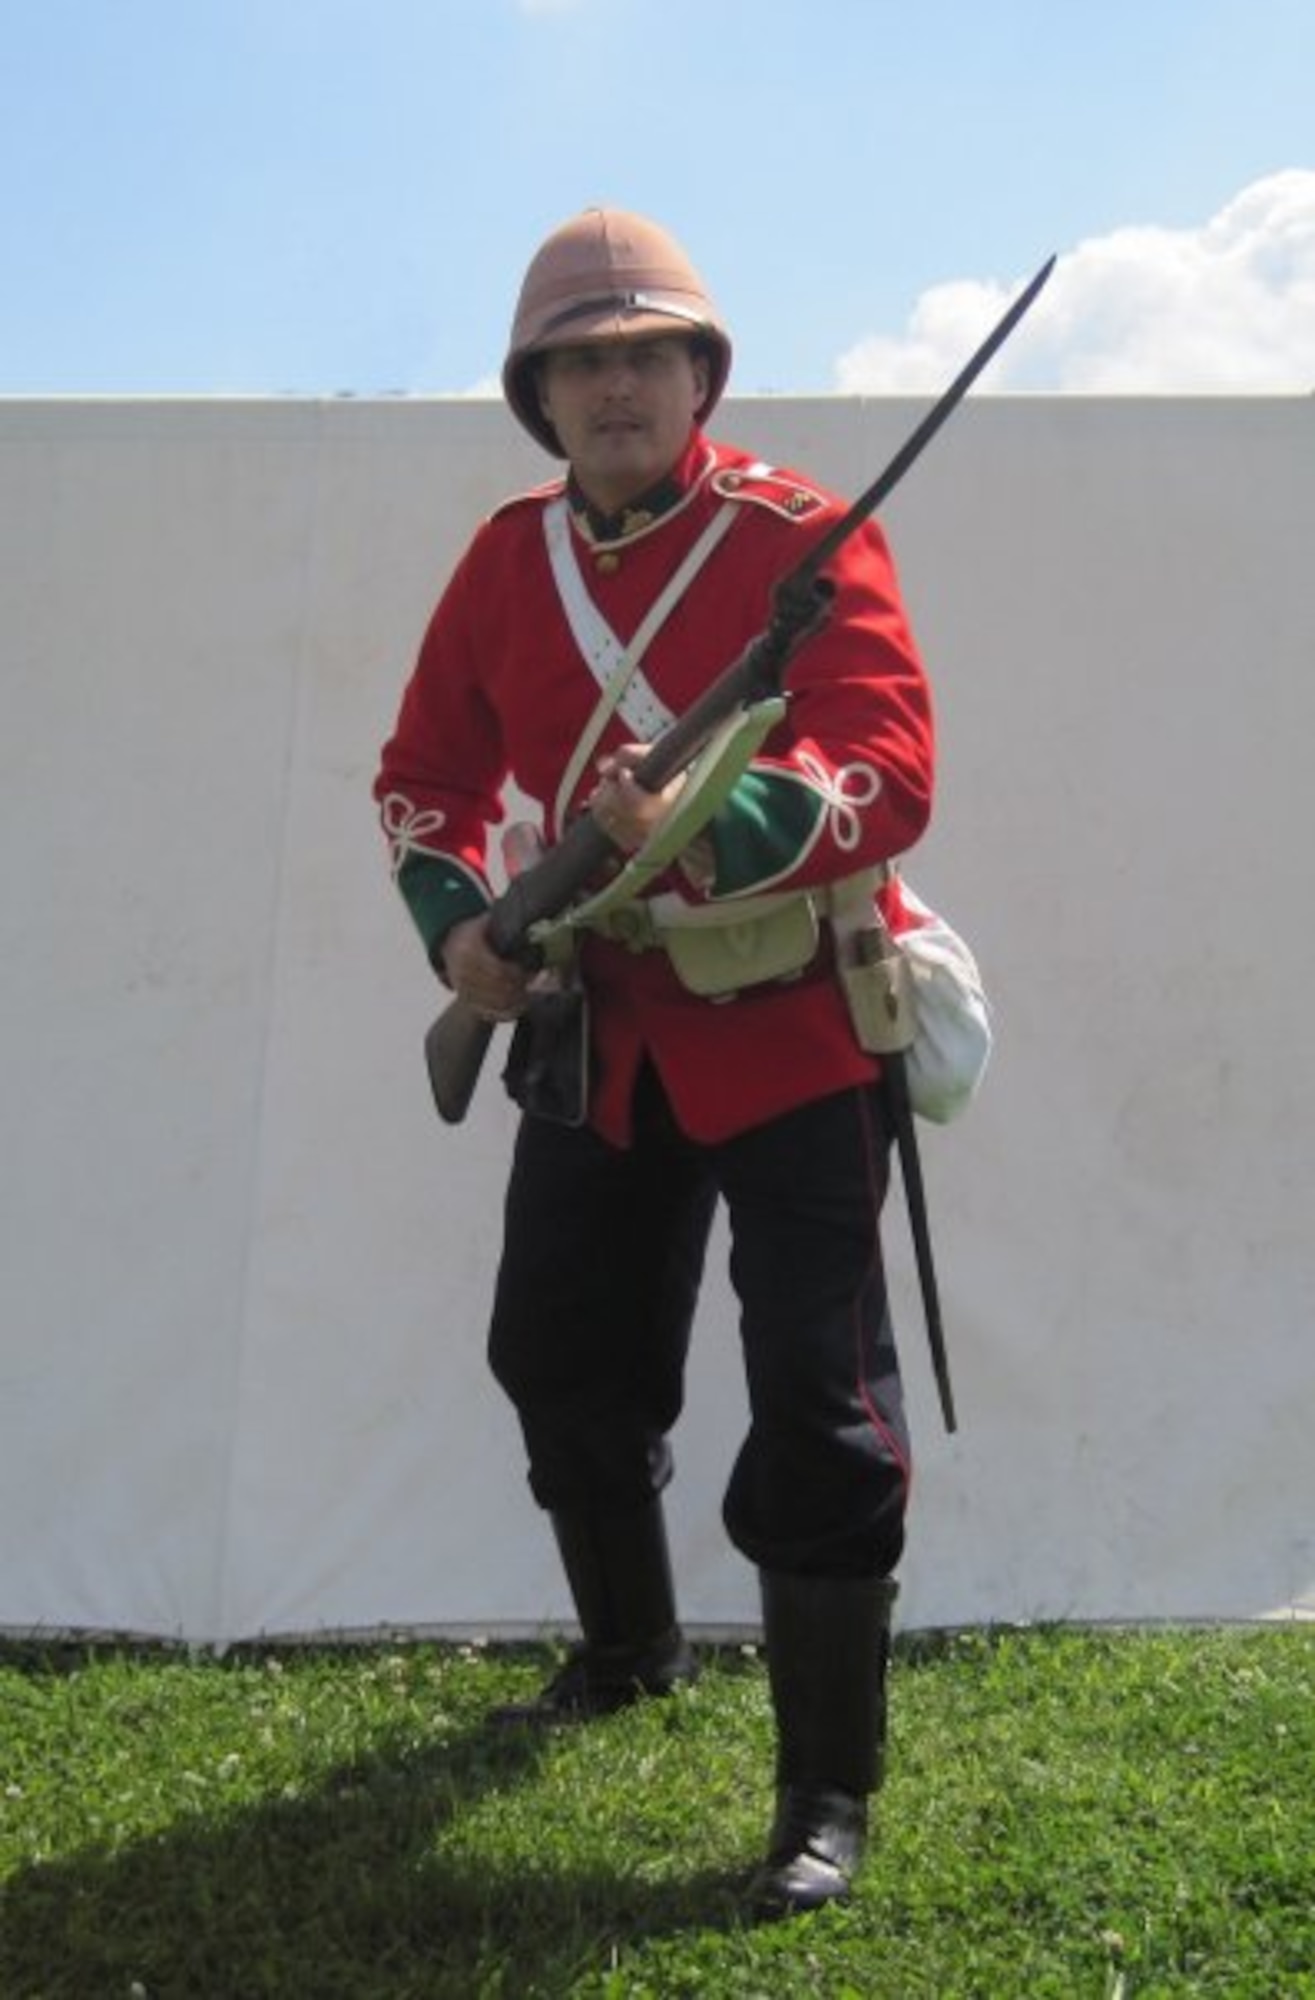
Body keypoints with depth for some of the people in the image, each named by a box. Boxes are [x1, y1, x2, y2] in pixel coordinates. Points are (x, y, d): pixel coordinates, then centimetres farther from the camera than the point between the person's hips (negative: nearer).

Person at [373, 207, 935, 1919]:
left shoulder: (802, 536, -13)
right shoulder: (507, 560, 3)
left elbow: (892, 771, -24)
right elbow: (426, 774, 10)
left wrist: (723, 829, -42)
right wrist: (459, 924, -8)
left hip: (789, 1024, -5)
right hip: (603, 1022, 6)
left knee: (817, 1400, -7)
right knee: (560, 1353, 16)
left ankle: (830, 1791, 7)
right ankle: (631, 1648, 42)